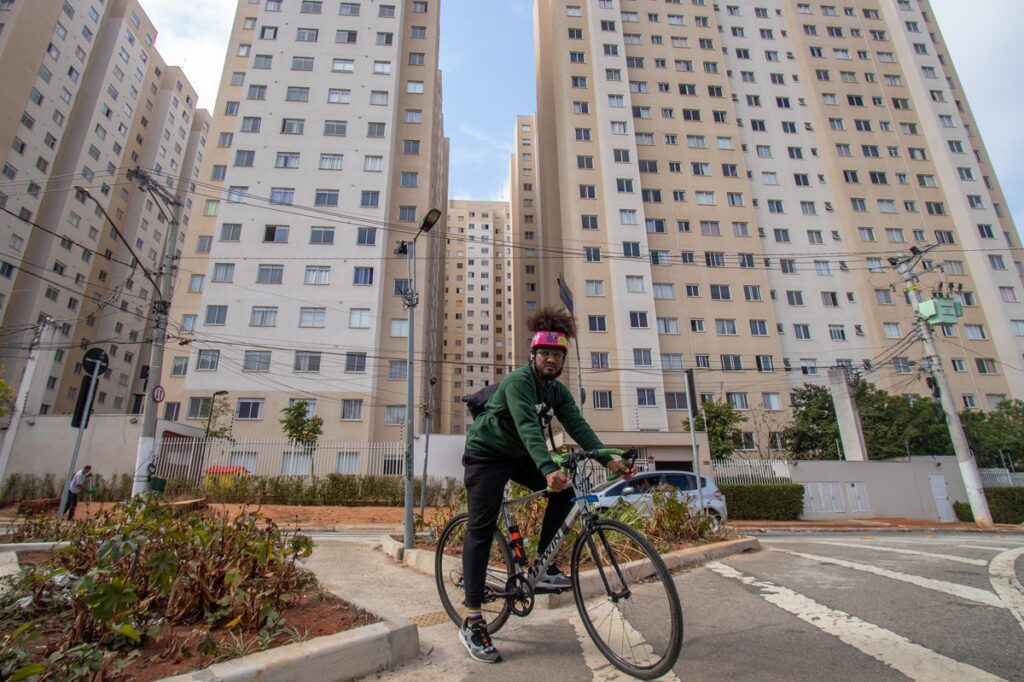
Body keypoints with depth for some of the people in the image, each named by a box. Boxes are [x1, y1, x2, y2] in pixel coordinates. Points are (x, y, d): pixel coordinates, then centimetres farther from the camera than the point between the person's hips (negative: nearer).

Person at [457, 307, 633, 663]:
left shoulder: (558, 391, -1)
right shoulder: (519, 381, -24)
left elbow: (578, 426, -11)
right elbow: (528, 427, -37)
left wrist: (609, 460, -24)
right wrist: (548, 469, -50)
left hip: (519, 456, 7)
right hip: (486, 454, -7)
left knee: (564, 492, -8)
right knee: (481, 528, -10)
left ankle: (543, 568, 5)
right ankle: (472, 623, -4)